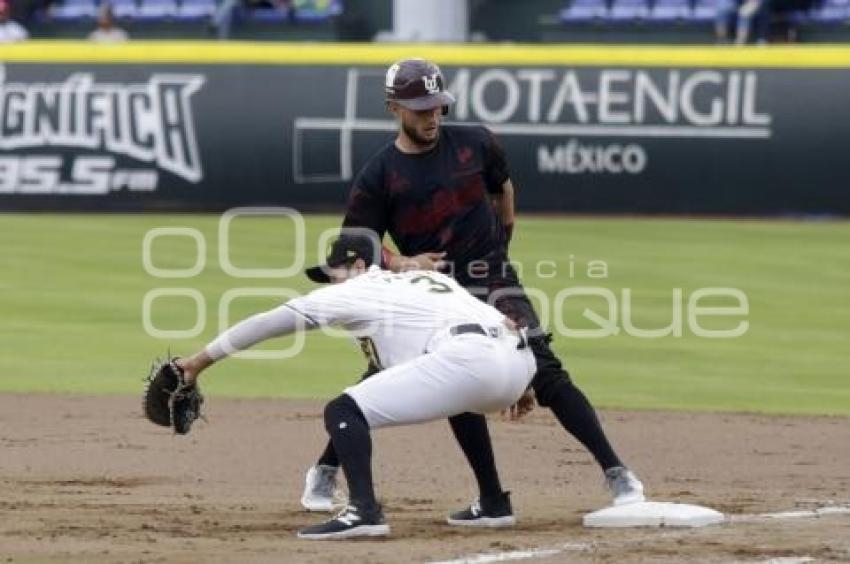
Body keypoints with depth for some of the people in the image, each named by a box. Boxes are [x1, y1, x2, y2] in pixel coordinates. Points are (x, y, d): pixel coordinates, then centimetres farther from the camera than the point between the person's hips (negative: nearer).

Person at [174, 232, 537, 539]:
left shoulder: (356, 289, 16)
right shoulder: (431, 278, 35)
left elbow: (267, 323, 20)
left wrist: (201, 360, 25)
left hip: (470, 358, -8)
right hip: (521, 358, 8)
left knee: (343, 412, -5)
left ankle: (364, 512, -19)